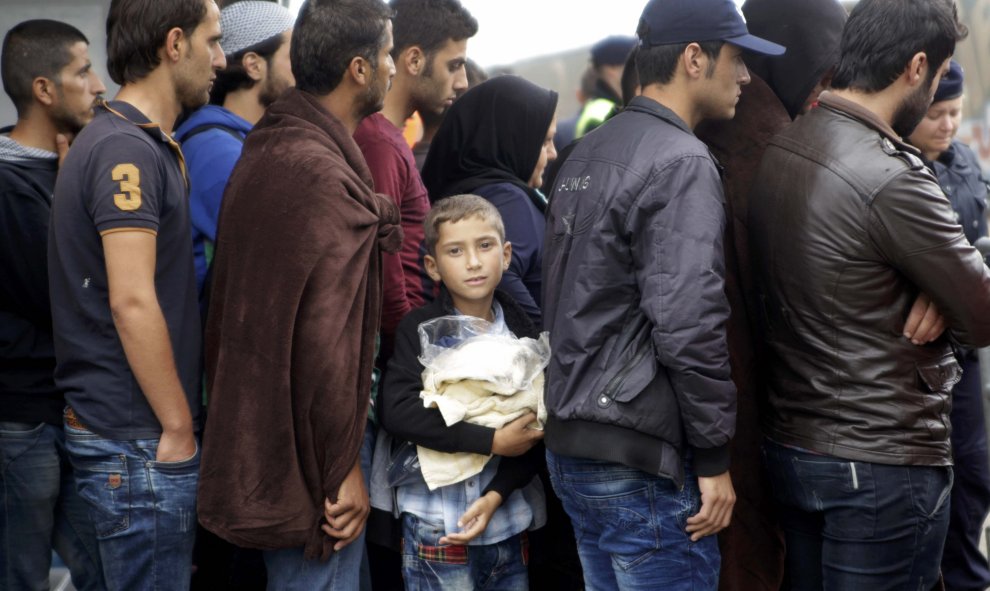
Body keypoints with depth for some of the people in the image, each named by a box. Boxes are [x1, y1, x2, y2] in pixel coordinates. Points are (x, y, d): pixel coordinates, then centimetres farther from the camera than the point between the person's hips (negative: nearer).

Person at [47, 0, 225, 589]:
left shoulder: (147, 144, 13)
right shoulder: (125, 149, -17)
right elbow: (132, 302, -23)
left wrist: (179, 421, 16)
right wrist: (179, 428, -17)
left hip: (134, 431, 9)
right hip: (138, 439, -9)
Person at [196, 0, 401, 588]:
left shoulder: (263, 152, 10)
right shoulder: (325, 176, -21)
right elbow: (328, 338, -24)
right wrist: (344, 467, -15)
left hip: (255, 433, 10)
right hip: (307, 455, -10)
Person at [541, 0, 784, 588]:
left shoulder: (586, 154, 13)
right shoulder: (681, 162, -15)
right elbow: (688, 324, -22)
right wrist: (714, 458, -15)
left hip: (570, 445, 9)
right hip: (640, 462, -9)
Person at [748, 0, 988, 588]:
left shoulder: (776, 150, 2)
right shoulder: (891, 177, -23)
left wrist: (934, 289, -7)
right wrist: (942, 297, 5)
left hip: (789, 449, 8)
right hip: (883, 465, -8)